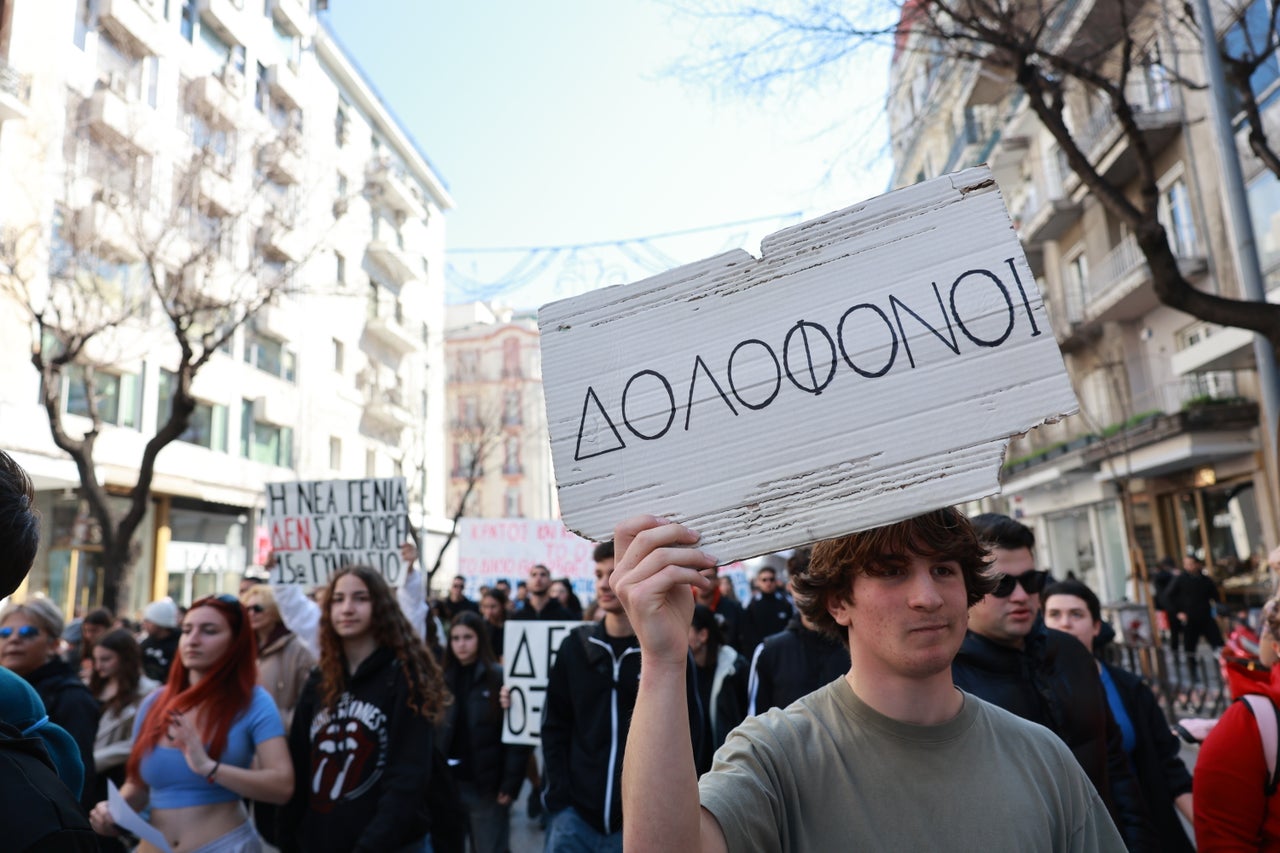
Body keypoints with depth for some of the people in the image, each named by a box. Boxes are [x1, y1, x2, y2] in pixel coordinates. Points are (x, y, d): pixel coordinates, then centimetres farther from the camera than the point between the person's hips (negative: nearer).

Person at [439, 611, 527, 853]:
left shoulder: (499, 677, -7)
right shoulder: (445, 678, 8)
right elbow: (434, 731, 6)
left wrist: (510, 784, -14)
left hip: (487, 785, -5)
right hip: (449, 781, 5)